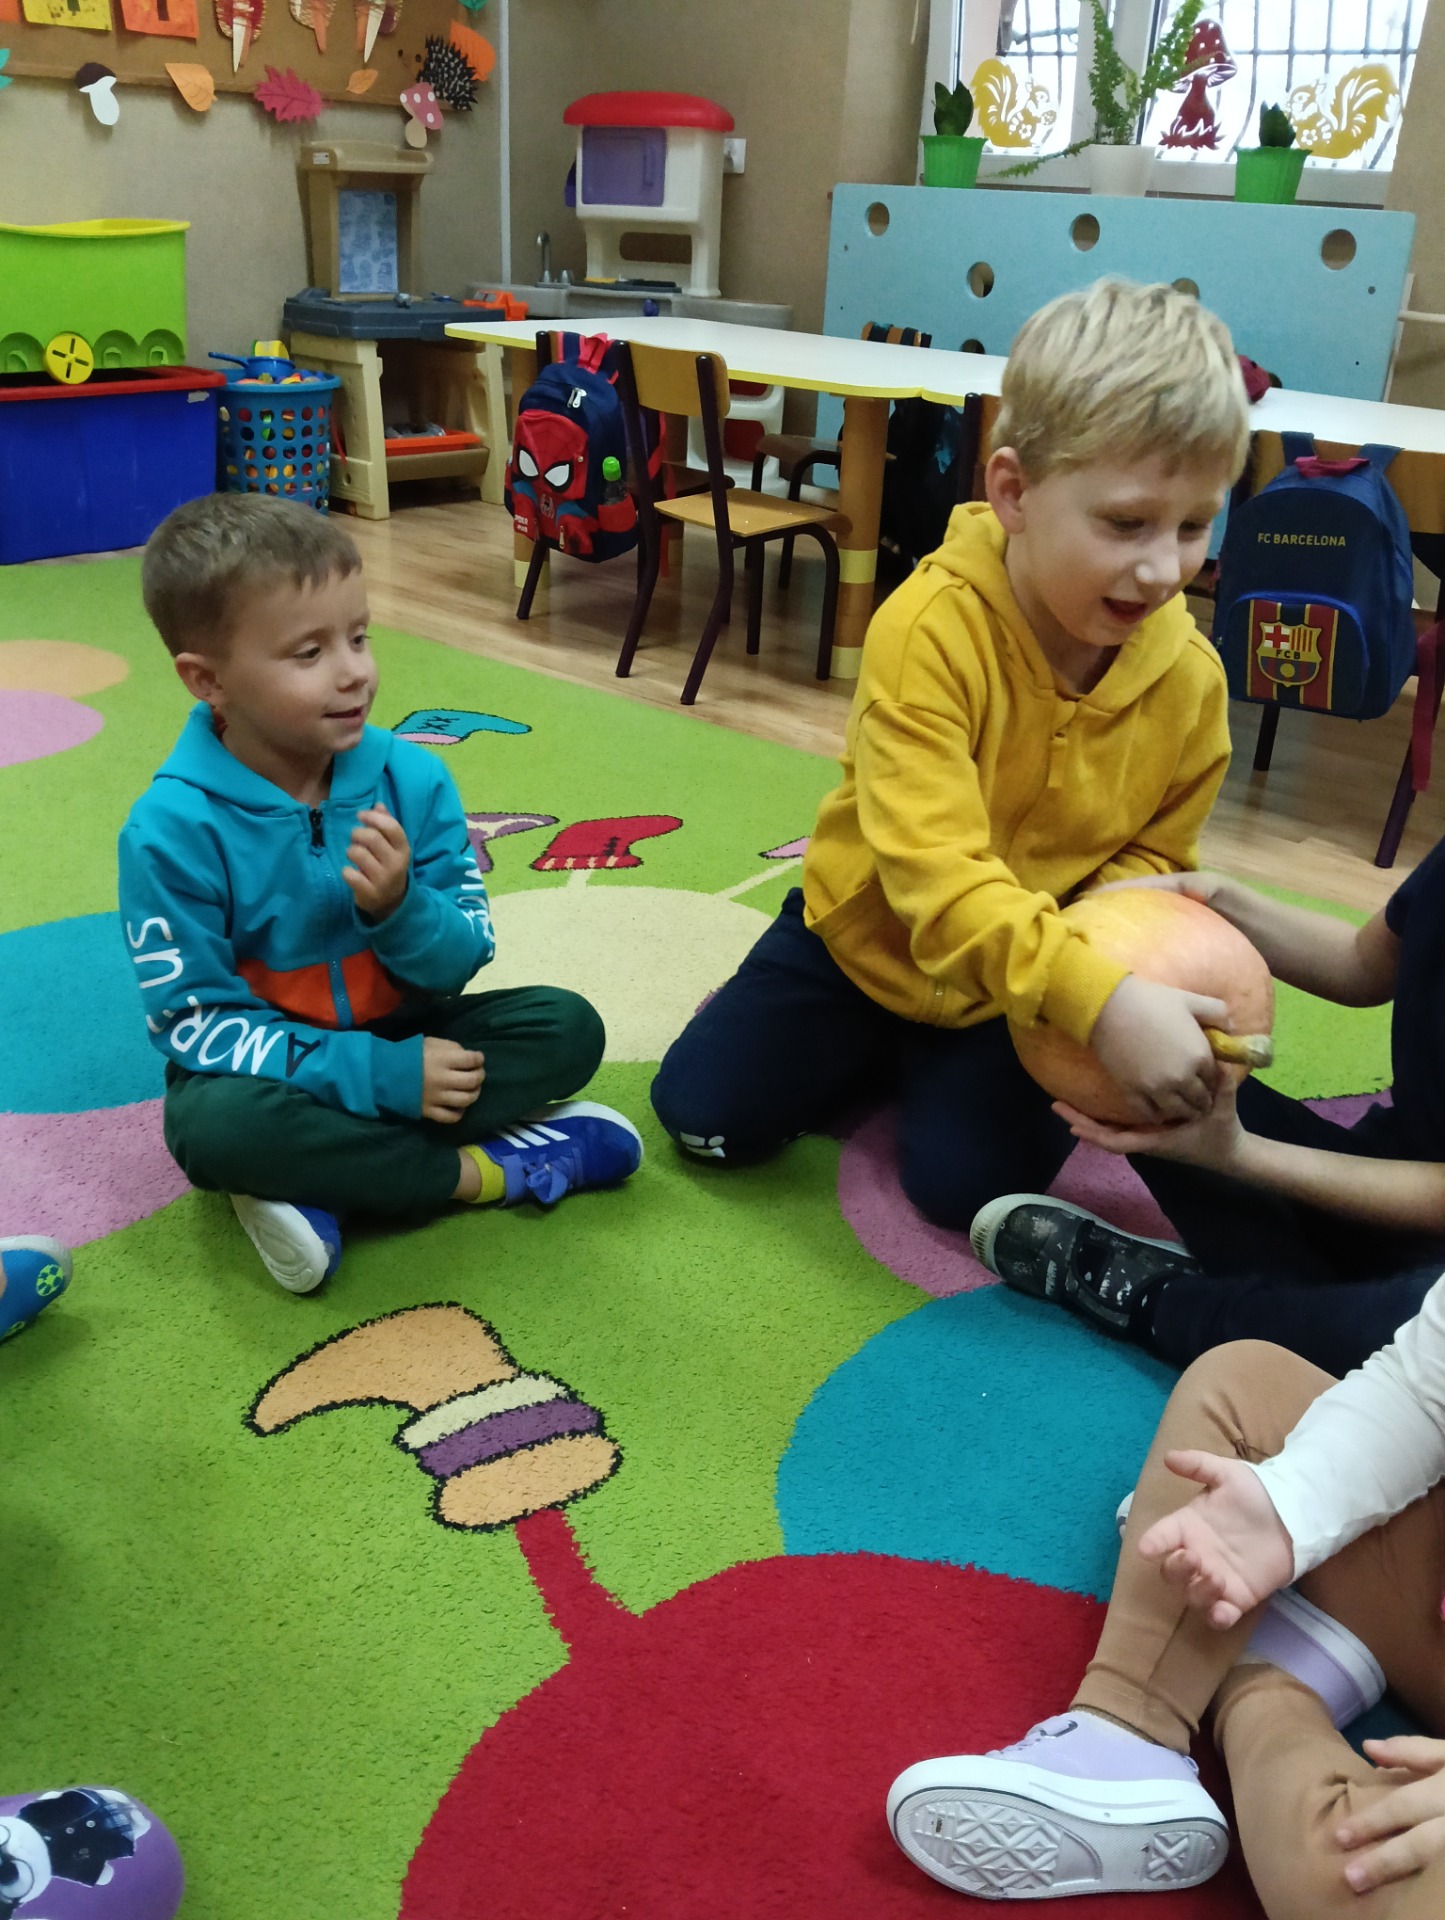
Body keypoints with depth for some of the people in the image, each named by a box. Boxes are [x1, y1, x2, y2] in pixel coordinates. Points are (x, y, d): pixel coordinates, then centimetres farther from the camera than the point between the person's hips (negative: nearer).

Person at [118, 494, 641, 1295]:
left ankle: (318, 1180, -21)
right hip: (274, 1069, -3)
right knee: (217, 1125, -36)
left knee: (566, 1026, -13)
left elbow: (464, 959, -6)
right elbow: (192, 1020, -19)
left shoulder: (411, 777, -11)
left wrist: (399, 907, -31)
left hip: (402, 1040, 4)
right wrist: (376, 1076, -27)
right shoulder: (174, 829, -21)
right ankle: (489, 1167, -19)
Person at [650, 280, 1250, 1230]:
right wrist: (1101, 999, -49)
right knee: (703, 1111, -2)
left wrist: (1113, 958, -27)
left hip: (1020, 982, 2)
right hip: (867, 938, -1)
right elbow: (935, 867, -38)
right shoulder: (930, 629, -31)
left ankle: (936, 1061, 20)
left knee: (969, 1180, -12)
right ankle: (877, 1046, 24)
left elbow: (1152, 853, -3)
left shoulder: (1190, 675, -15)